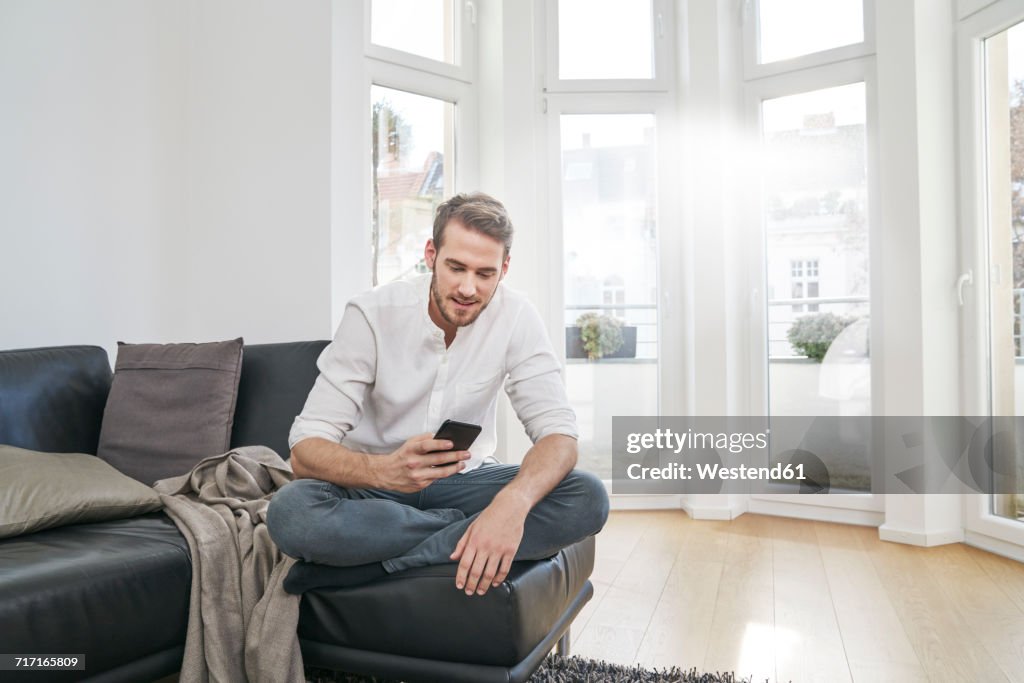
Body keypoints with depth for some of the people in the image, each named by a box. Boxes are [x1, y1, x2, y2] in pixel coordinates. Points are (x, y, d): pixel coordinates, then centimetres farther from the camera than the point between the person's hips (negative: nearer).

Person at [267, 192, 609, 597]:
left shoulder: (516, 316, -12)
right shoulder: (372, 315, -16)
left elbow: (558, 433, -16)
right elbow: (305, 450, -20)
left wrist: (514, 501, -39)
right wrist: (383, 470, -42)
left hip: (463, 478, 2)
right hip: (377, 484, -1)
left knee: (588, 499, -24)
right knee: (288, 512, -33)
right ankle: (464, 528, -15)